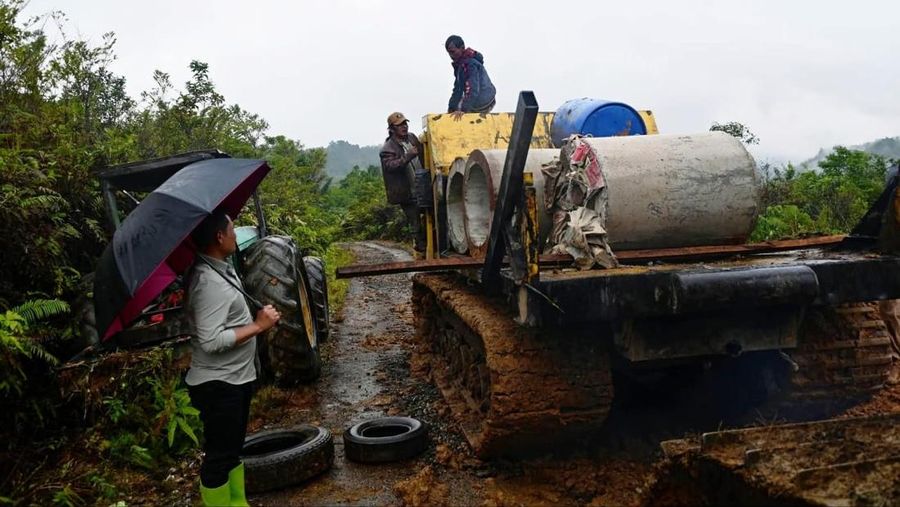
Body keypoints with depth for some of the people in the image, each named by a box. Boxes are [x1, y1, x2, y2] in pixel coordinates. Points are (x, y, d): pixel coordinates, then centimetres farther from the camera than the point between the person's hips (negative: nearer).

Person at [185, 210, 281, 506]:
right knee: (219, 456, 4)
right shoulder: (209, 283, -25)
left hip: (235, 379, 10)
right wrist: (259, 326, -23)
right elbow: (211, 341, -30)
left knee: (233, 449, 21)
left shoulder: (221, 270, 6)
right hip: (218, 385, -10)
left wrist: (257, 319, 5)